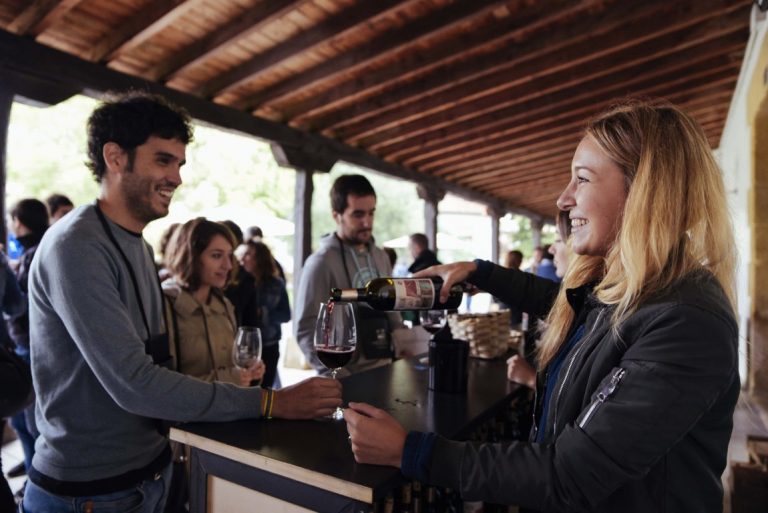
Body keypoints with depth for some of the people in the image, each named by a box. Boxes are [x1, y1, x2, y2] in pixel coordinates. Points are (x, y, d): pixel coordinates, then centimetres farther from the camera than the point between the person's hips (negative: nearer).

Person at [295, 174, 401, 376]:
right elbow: (307, 331, -18)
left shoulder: (380, 257, 4)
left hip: (385, 371, 6)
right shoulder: (321, 263, -16)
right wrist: (340, 378, -21)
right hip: (347, 380, -6)